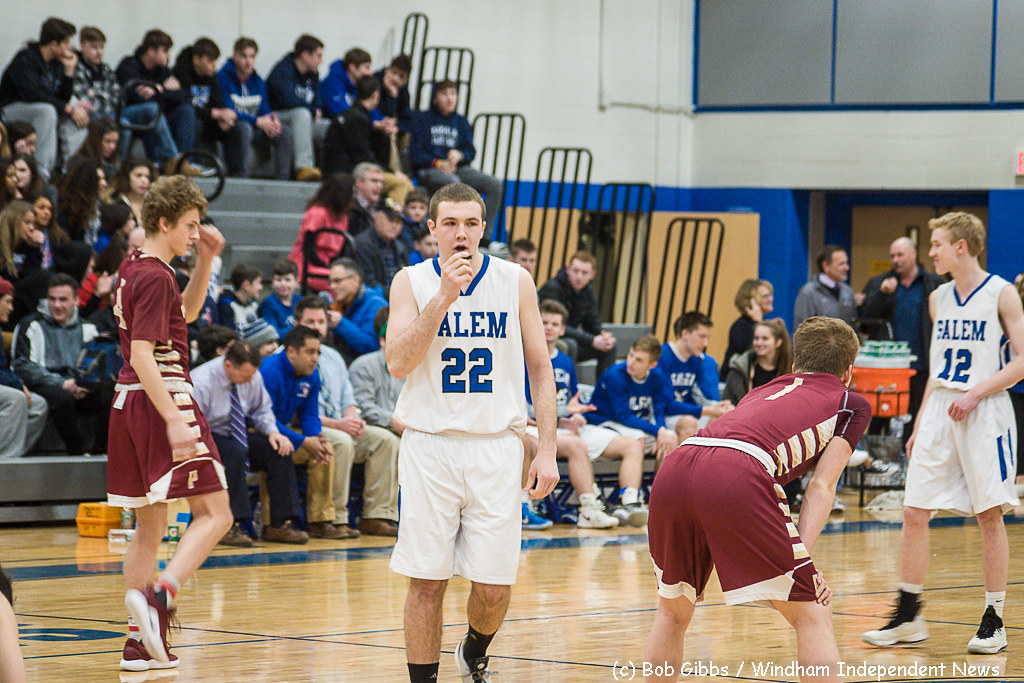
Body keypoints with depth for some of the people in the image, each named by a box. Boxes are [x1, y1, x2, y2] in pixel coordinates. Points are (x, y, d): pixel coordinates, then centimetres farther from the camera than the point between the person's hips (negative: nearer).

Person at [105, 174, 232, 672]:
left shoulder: (133, 268, 15)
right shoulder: (156, 277, -13)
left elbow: (186, 312, 31)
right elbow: (141, 356, -21)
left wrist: (206, 260, 18)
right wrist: (174, 421, -26)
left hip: (131, 404, 9)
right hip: (162, 399, -9)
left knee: (149, 525, 12)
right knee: (214, 514, -8)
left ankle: (139, 642, 12)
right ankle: (159, 596, -26)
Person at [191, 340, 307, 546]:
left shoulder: (253, 377, -5)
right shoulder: (201, 383, -24)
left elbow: (262, 410, 10)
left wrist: (273, 432, -12)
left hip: (235, 436, 6)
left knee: (280, 449, -16)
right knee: (235, 452, -37)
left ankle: (279, 525, -15)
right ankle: (227, 527, -35)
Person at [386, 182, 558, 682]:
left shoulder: (515, 281, 3)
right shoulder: (412, 282, 1)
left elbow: (539, 368, 7)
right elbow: (398, 363, -10)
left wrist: (547, 450, 1)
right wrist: (444, 297, -17)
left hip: (496, 447, 1)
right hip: (429, 447, -1)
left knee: (494, 589, 1)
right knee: (427, 582, -2)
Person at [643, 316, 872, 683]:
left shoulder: (766, 389, 38)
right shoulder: (852, 403, 25)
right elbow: (821, 487, 10)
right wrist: (801, 558, 2)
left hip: (673, 470, 5)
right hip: (736, 480, -5)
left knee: (673, 611, 26)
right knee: (812, 615, 5)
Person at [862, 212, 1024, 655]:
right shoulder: (938, 299, 13)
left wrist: (976, 393, -17)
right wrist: (919, 425, 17)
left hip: (984, 414, -6)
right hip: (939, 413, 6)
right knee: (914, 513, 0)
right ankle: (908, 618, 9)